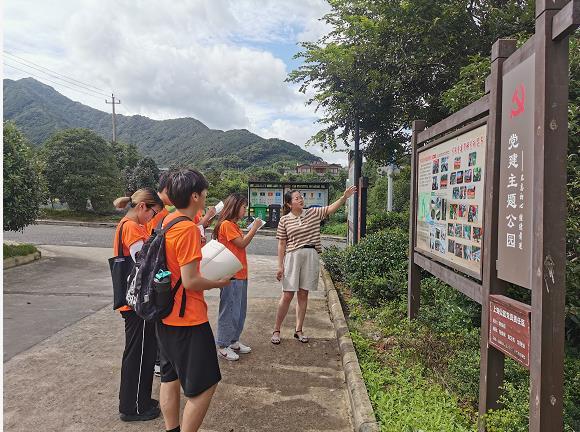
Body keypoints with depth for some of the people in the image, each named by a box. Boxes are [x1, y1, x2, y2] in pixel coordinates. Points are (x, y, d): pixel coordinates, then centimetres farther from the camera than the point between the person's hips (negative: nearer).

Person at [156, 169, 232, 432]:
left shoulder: (167, 222, 5)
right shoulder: (188, 229, -22)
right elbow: (190, 282, -24)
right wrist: (219, 283, -8)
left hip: (166, 315, 10)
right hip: (187, 319, -10)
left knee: (170, 377, 21)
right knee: (205, 385, 3)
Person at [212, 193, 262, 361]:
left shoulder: (234, 225, 17)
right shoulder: (226, 224, -13)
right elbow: (242, 243, -16)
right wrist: (255, 228, -10)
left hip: (240, 274, 10)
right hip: (231, 275, -10)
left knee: (240, 310, 17)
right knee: (229, 311, -1)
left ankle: (233, 341, 30)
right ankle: (222, 347, 11)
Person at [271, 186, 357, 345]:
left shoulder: (313, 213, 6)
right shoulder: (284, 220, 0)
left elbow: (331, 208, -4)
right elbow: (282, 244, 0)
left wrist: (344, 197, -19)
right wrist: (280, 266, -4)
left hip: (311, 257, 3)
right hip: (292, 257, -2)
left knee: (303, 294, 9)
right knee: (287, 295, -1)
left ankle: (298, 330, 20)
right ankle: (276, 330, 13)